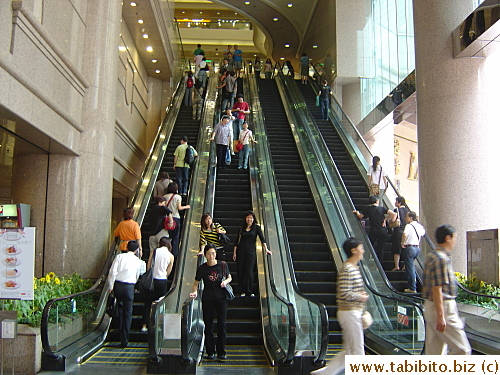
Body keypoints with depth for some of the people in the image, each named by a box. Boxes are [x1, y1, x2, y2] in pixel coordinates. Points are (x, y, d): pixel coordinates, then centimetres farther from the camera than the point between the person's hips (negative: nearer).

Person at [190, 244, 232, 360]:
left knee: (221, 325, 0)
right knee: (208, 325, 5)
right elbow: (196, 283, 6)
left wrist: (226, 281, -10)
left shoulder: (223, 265, -1)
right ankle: (210, 352, 15)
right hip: (207, 299, 0)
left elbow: (229, 277, 12)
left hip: (221, 298, 0)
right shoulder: (202, 268, -1)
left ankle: (221, 352, 8)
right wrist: (195, 292, -12)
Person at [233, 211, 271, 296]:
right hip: (241, 250, 2)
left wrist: (266, 249, -16)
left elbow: (262, 238, -4)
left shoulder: (256, 227, 6)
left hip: (251, 251, -2)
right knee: (241, 271, 1)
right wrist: (234, 252, 5)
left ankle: (250, 291, 4)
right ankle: (243, 291, 9)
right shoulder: (242, 228, 12)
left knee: (249, 271, -7)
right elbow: (237, 241, 12)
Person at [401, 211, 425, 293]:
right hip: (417, 248, 8)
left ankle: (412, 288, 0)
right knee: (411, 266, 26)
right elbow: (423, 232, 30)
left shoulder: (409, 225, -15)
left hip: (409, 248, -8)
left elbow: (404, 234, -33)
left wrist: (402, 243, -19)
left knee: (410, 268, -2)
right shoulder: (419, 226, 9)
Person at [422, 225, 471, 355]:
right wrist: (440, 316, -23)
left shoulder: (431, 256, 13)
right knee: (462, 349, -1)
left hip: (430, 307, 10)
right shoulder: (442, 259, -18)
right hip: (443, 308, -10)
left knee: (434, 351, 13)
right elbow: (437, 289, -23)